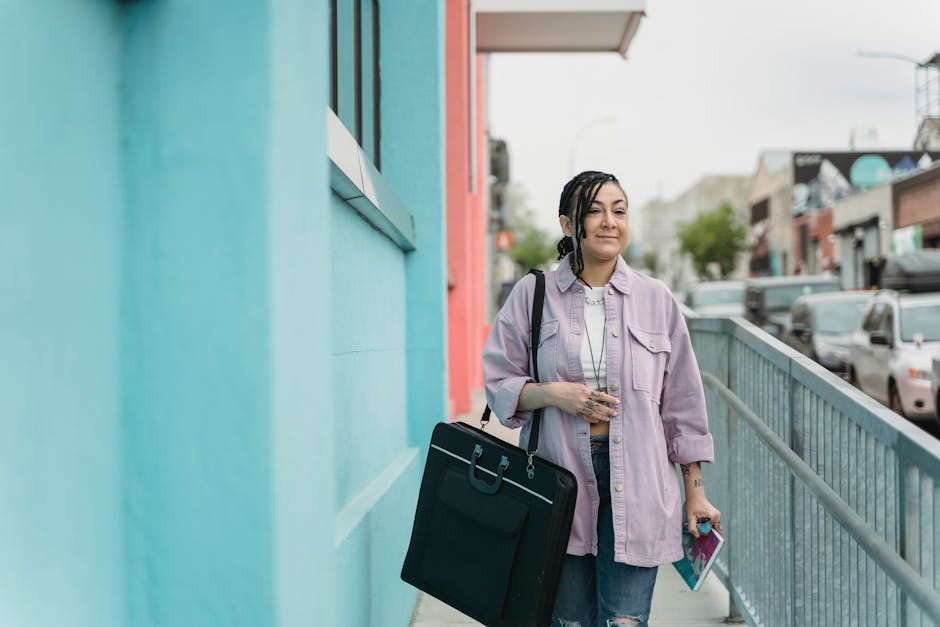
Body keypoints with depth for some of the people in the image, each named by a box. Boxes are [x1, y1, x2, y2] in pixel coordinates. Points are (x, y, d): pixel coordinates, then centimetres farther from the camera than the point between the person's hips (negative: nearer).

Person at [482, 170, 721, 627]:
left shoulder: (656, 300, 6)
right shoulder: (532, 294, 3)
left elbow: (681, 404, 9)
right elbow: (497, 381, 6)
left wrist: (695, 493, 9)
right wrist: (551, 393, -13)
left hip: (634, 483, 0)